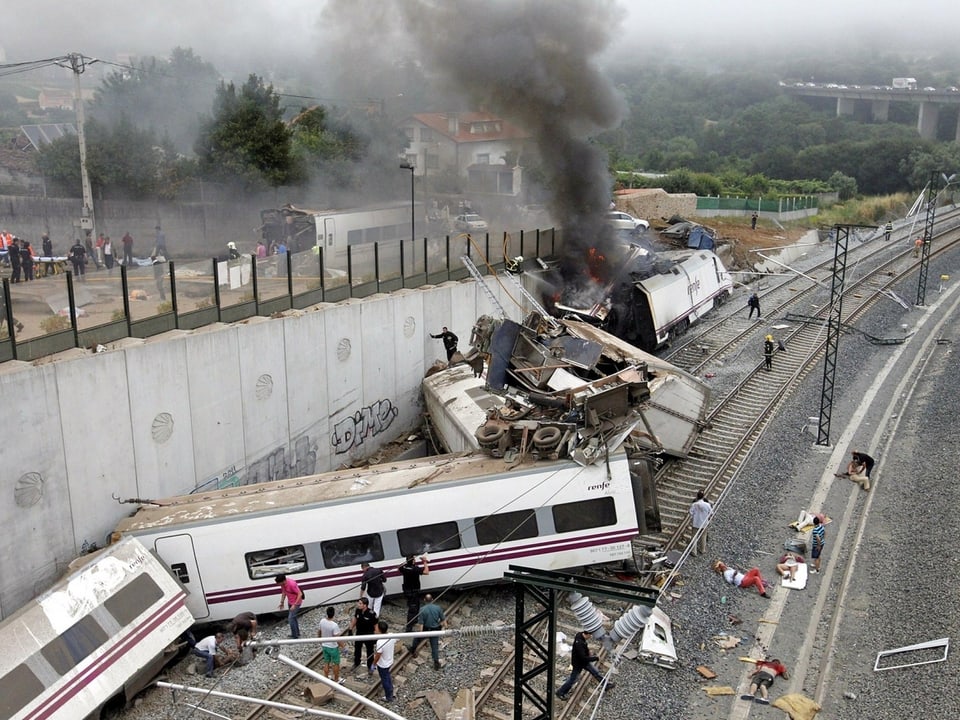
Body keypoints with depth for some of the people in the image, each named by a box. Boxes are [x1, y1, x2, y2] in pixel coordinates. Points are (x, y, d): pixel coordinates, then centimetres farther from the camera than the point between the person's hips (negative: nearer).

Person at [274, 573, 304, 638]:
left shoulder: (292, 584, -33)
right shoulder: (283, 584, -10)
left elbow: (300, 594, -28)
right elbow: (284, 592, 9)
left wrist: (294, 605, -28)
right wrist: (282, 602, 12)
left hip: (296, 603, -8)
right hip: (290, 602, 8)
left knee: (290, 618, -10)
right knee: (293, 617, 21)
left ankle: (295, 636, 1)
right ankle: (297, 633, 38)